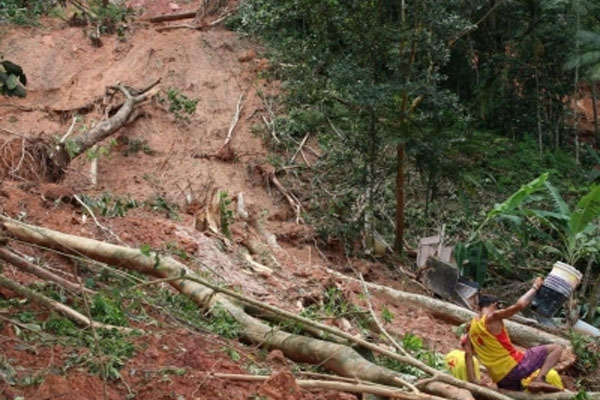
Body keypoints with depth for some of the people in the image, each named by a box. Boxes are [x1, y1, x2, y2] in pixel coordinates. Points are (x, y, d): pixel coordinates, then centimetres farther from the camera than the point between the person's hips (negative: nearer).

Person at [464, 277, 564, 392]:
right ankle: (539, 379, -18)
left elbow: (468, 355, 3)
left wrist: (472, 382, 2)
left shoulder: (471, 328, 10)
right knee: (556, 348, 0)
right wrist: (535, 287, -7)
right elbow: (520, 304, -21)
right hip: (516, 366, -7)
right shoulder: (492, 318, -10)